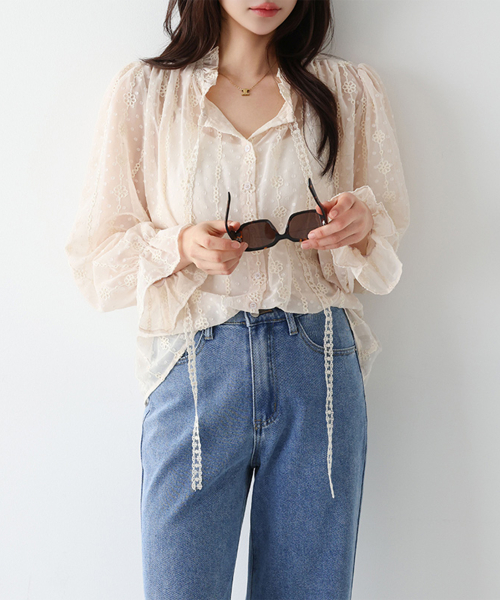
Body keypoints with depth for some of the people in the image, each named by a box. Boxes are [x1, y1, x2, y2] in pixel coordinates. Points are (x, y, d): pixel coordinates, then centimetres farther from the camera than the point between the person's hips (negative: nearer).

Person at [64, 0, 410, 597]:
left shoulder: (351, 90, 11)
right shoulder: (144, 91, 5)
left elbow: (391, 233, 17)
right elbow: (94, 255, 5)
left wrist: (361, 222, -6)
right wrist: (180, 246, -15)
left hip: (319, 369, 2)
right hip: (195, 366, -1)